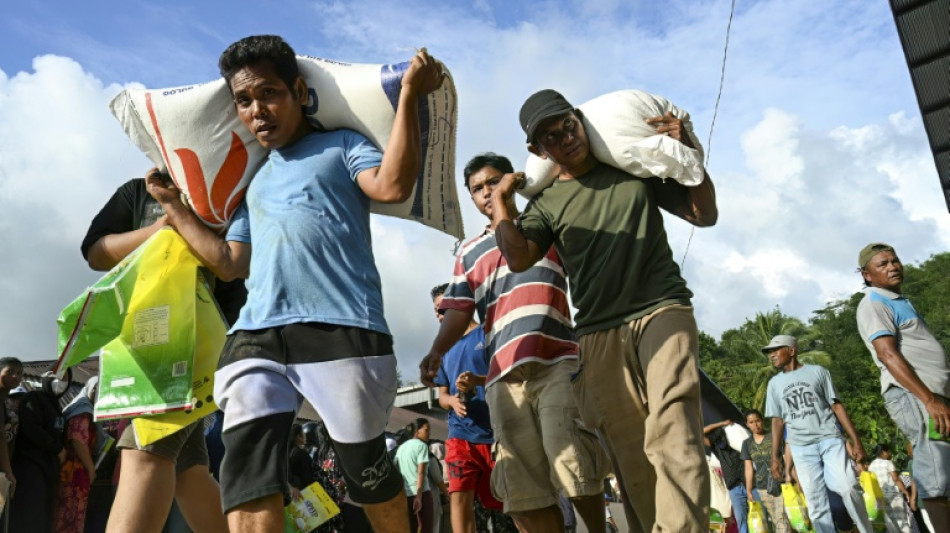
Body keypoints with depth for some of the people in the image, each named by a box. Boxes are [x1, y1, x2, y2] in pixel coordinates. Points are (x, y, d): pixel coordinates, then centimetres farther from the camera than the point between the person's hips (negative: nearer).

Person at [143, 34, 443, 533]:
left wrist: (409, 94, -7)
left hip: (340, 329, -4)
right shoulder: (254, 180, 28)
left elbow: (392, 185, -7)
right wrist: (174, 206, 30)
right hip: (255, 336, 5)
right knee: (246, 470, -9)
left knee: (367, 470, 3)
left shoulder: (341, 145, 13)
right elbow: (229, 262, 26)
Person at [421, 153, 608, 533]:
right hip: (504, 376, 3)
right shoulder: (469, 253, 24)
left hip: (557, 363, -3)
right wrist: (437, 352, -5)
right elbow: (458, 311, 15)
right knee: (524, 489, 0)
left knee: (571, 464, -14)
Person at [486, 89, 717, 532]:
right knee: (630, 459, -2)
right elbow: (519, 259, -6)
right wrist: (497, 202, -4)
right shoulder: (545, 204, 11)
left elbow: (704, 214, 14)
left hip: (662, 312, -1)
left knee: (671, 436, -20)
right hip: (600, 337, 1)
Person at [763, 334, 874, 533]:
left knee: (848, 487, -16)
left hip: (830, 439, -2)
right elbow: (777, 420, 14)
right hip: (800, 448, 2)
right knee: (815, 502, -2)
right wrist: (775, 456, 7)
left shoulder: (817, 371, 7)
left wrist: (856, 441, -3)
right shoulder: (775, 383, 14)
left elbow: (837, 406, 4)